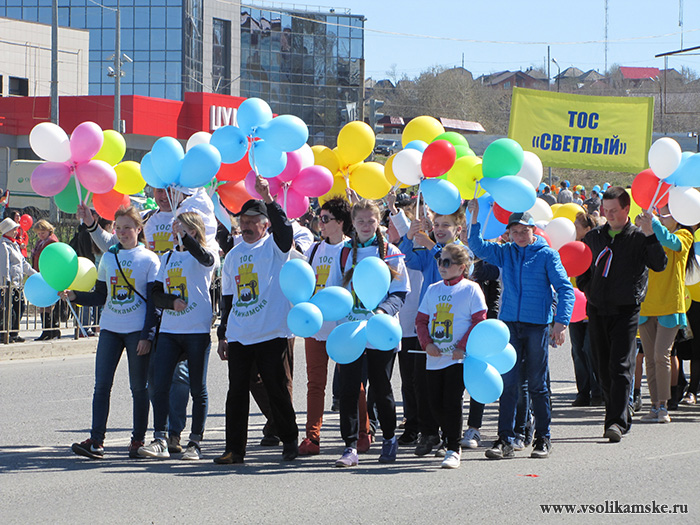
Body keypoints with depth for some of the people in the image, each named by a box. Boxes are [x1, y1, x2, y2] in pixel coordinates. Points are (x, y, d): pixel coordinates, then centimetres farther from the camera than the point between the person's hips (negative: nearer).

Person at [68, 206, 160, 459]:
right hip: (110, 328, 3)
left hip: (138, 331, -3)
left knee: (138, 387, 2)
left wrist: (147, 335, -9)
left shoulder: (149, 260, 0)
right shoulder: (108, 258, 11)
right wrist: (75, 296, -4)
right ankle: (96, 440, -8)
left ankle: (138, 440, 10)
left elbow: (153, 301, -2)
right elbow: (100, 296, 13)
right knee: (102, 384, -5)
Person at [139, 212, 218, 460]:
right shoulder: (167, 258, 15)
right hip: (169, 329, 5)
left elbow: (207, 259, -29)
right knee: (159, 385, -5)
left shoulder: (202, 257, -2)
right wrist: (172, 302, -10)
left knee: (198, 388, 3)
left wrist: (184, 236, -34)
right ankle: (160, 440, -3)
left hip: (197, 330, -5)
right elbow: (156, 295, 10)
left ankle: (195, 442, 10)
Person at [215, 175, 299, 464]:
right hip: (239, 337, 5)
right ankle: (234, 448, 7)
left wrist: (268, 198, -33)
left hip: (272, 334, -5)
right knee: (237, 391, 3)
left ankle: (289, 440, 16)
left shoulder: (274, 248, 0)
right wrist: (223, 334, 18)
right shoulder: (234, 255, 16)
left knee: (277, 390, 1)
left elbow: (285, 230, -24)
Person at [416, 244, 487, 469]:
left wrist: (463, 347, -13)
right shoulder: (433, 290, 13)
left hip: (458, 358, -5)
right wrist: (427, 343, -4)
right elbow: (421, 319, 13)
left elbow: (479, 322, -5)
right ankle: (450, 440, 24)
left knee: (452, 403, -11)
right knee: (436, 404, 5)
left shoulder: (471, 289, -2)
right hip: (434, 358, 5)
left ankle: (453, 450, -5)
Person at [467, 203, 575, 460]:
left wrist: (560, 322, -16)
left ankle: (542, 439, 12)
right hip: (510, 323, 3)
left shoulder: (547, 255, 0)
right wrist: (475, 217, -2)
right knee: (508, 383, -1)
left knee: (537, 384, 3)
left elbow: (565, 289, -5)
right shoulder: (505, 253, 11)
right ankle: (505, 440, -1)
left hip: (537, 325, -3)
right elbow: (477, 246, 11)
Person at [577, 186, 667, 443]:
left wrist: (649, 235, -24)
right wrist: (589, 290, 6)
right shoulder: (594, 237, 13)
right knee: (603, 369, 7)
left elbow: (659, 265, -15)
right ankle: (621, 416, 21)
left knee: (621, 366, -13)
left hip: (626, 311, -5)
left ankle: (617, 422, -19)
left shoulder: (638, 237, -1)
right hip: (597, 311, 5)